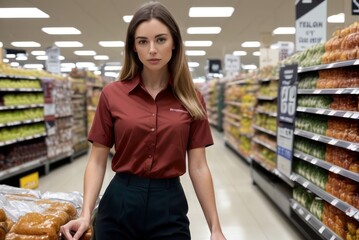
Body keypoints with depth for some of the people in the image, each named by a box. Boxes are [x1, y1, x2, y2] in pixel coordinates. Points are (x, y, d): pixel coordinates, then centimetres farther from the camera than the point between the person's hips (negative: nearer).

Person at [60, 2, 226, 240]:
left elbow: (198, 167, -2)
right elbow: (97, 160, -1)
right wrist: (86, 214, -12)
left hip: (169, 207, 1)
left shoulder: (191, 99, -3)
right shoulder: (112, 94, -4)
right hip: (119, 203, 0)